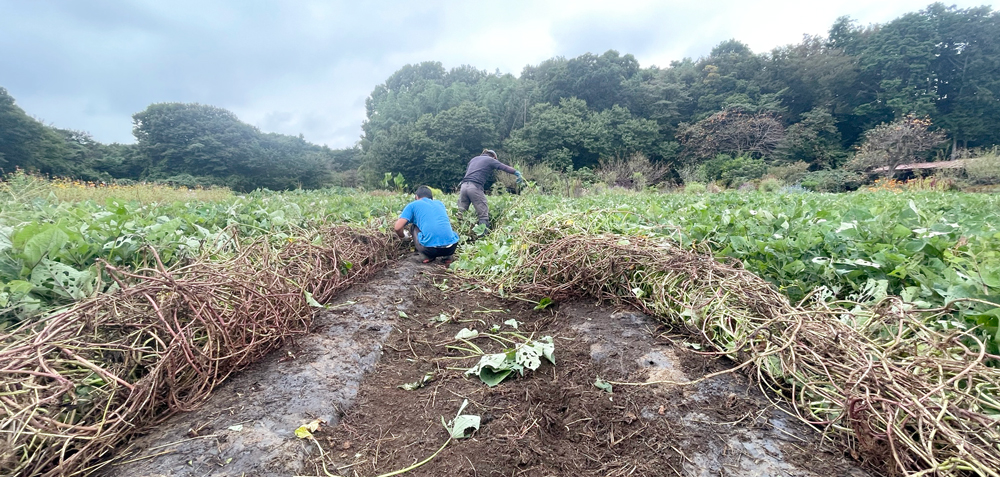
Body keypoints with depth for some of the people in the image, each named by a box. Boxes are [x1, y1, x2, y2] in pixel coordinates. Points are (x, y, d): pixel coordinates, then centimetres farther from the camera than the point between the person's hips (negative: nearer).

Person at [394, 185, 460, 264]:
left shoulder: (412, 205, 13)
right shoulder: (440, 203, 25)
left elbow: (397, 227, 5)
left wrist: (403, 236, 27)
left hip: (430, 249, -3)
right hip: (451, 248, 4)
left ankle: (427, 256, 9)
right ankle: (447, 256, 14)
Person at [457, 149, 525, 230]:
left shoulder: (474, 159, 28)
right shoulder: (490, 160, 11)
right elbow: (505, 167, 0)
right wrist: (518, 173, -3)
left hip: (463, 186, 6)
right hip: (475, 187, -6)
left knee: (461, 212, 10)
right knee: (483, 215, -3)